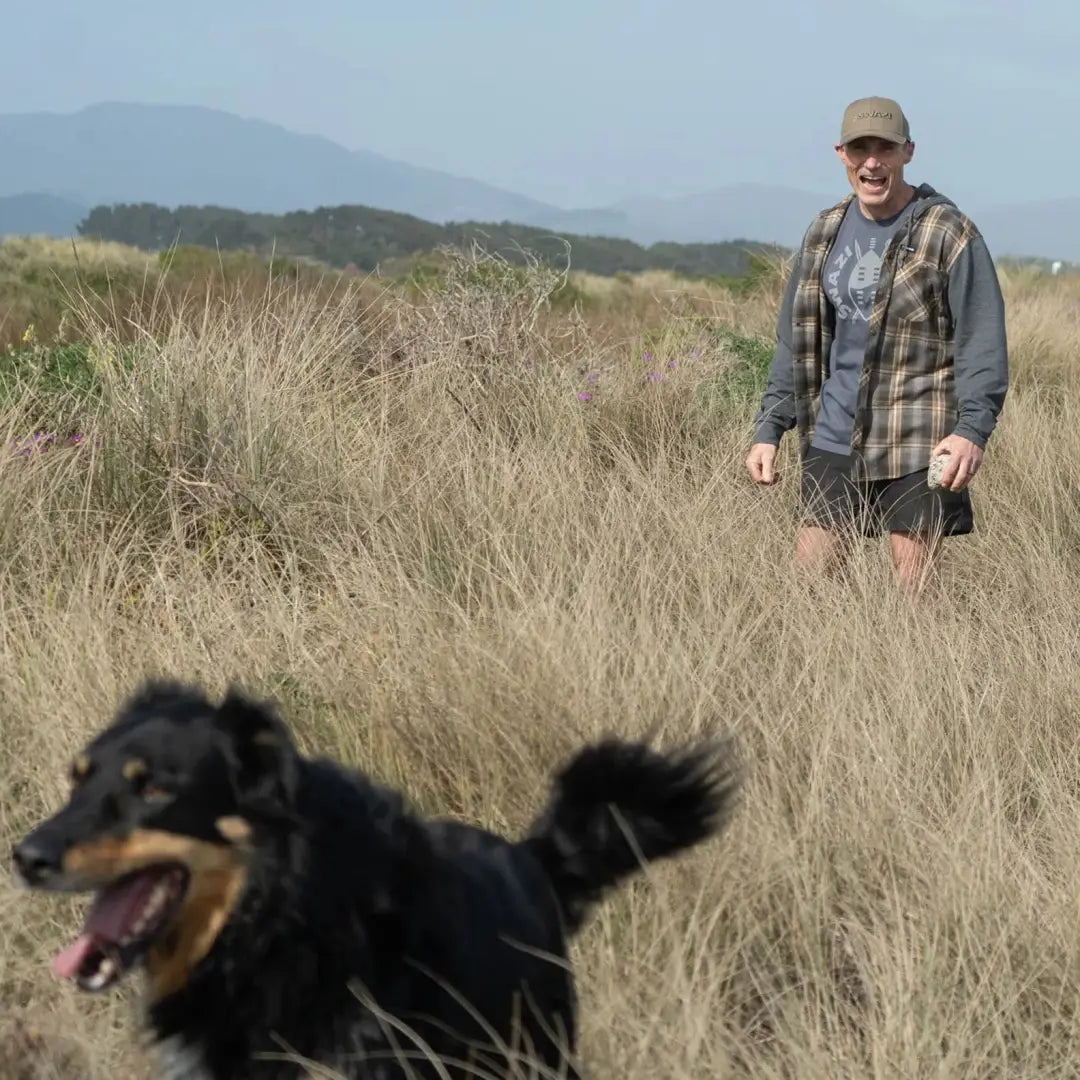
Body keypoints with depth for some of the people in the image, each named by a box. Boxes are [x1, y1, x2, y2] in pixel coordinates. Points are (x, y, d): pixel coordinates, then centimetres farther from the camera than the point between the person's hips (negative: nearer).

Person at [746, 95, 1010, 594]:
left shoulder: (949, 234, -6)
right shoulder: (824, 232, 12)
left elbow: (982, 342, -11)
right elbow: (794, 341, 17)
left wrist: (972, 428, -24)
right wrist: (768, 429, 10)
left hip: (917, 446, -5)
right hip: (832, 442, 5)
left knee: (917, 596, -1)